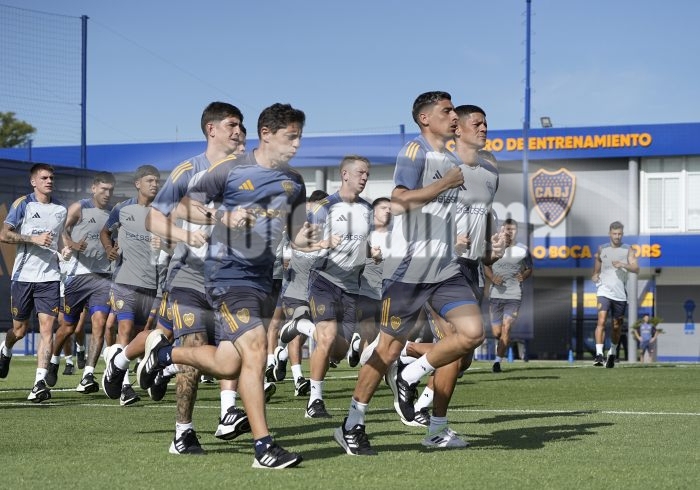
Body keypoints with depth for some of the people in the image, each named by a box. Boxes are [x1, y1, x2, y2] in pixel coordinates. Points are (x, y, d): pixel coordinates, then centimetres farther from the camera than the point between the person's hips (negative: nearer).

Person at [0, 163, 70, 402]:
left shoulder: (61, 209, 11)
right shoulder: (22, 204, -1)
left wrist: (64, 250, 5)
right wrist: (34, 239, -17)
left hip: (50, 277, 2)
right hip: (23, 275, -2)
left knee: (47, 328, -12)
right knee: (20, 329, 10)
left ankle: (40, 382, -15)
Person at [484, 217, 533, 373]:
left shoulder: (523, 249, 4)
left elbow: (529, 269, 14)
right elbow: (486, 266, 15)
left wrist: (523, 276, -9)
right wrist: (492, 278, -5)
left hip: (514, 295, -1)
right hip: (496, 294, 1)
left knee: (506, 328, -16)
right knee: (497, 333, 4)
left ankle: (498, 361, -11)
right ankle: (503, 346, 38)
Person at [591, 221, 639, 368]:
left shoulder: (628, 250, 6)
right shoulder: (602, 250, 11)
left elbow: (636, 269, -6)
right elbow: (596, 271, 23)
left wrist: (623, 265, -23)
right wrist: (595, 277, 2)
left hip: (620, 293, 1)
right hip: (604, 291, 0)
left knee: (617, 326, 9)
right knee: (601, 321, -18)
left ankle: (612, 354, 28)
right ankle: (599, 354, -24)